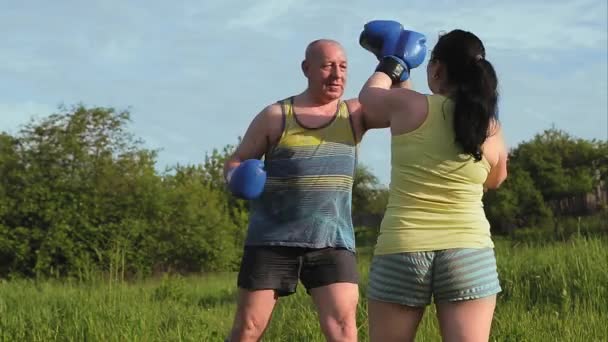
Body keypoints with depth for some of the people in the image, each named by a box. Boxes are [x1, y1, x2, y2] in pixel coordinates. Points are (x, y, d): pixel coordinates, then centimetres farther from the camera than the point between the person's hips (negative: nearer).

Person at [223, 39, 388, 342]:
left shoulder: (354, 114, 7)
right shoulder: (275, 116, 2)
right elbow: (235, 162, 7)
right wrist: (238, 180, -16)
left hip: (332, 241, 1)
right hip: (272, 240, -1)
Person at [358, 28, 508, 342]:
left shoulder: (410, 107, -3)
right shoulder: (492, 129, 5)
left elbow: (368, 94, 19)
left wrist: (390, 66, 40)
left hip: (403, 249, -1)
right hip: (469, 252, 1)